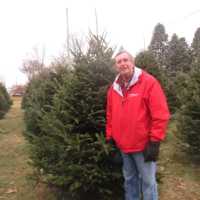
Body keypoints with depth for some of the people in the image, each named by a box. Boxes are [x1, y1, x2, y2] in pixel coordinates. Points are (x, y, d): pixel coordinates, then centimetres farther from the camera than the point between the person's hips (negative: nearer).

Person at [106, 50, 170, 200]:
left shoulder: (149, 82, -11)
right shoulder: (114, 88, 7)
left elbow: (161, 114, -15)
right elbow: (110, 116, 14)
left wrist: (155, 142, -16)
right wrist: (110, 137, 11)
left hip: (143, 144, -5)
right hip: (123, 145, 6)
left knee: (148, 181, 5)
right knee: (129, 179, 20)